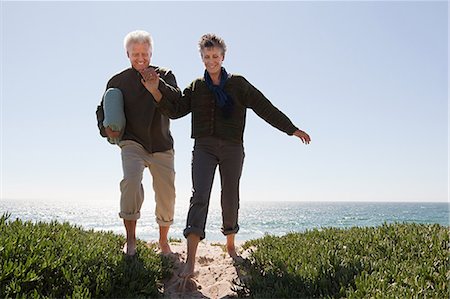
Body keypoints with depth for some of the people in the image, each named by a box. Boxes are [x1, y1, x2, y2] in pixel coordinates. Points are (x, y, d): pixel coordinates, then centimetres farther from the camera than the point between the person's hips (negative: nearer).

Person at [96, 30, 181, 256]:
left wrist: (158, 85, -25)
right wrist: (106, 129, -3)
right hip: (132, 143, -1)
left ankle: (163, 241, 26)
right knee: (131, 179, -28)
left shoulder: (164, 75, 6)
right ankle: (130, 239, -17)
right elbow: (103, 109, 16)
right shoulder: (118, 81, 8)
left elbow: (178, 102, -10)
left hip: (162, 145, 1)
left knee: (166, 194, 4)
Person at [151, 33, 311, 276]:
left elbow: (265, 108, 5)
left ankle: (230, 246, 31)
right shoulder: (196, 87, 11)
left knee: (230, 198, 7)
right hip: (204, 147, 0)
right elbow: (175, 111, 4)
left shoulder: (238, 84, 7)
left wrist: (292, 129, 3)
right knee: (199, 196, -15)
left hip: (232, 148, 1)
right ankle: (190, 261, -20)